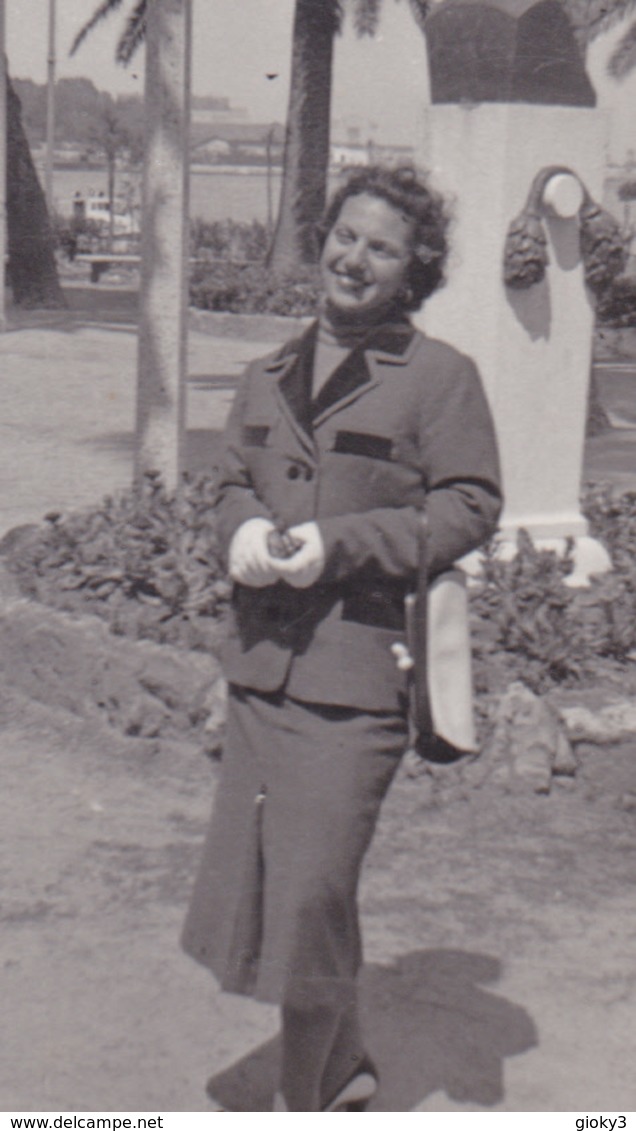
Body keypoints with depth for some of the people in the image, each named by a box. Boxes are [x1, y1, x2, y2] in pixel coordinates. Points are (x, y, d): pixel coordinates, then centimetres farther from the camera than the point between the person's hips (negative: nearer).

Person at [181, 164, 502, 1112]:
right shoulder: (270, 377, 15)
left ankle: (300, 1099, 20)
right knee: (250, 879, 12)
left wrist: (338, 543, -17)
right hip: (261, 663, 7)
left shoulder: (440, 377, -4)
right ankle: (344, 1064, 35)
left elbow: (470, 508, -8)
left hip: (360, 672, -7)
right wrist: (243, 528, -3)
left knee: (310, 891, -3)